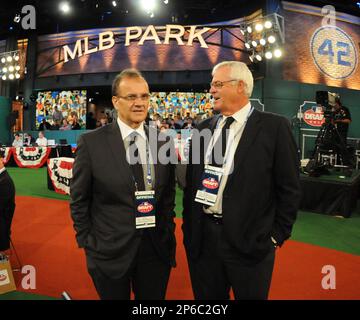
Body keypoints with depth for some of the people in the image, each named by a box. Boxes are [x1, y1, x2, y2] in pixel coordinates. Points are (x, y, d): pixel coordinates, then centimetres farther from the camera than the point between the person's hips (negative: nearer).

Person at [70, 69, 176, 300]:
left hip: (157, 250, 3)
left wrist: (167, 233, 4)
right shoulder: (91, 142, -9)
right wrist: (87, 242, -3)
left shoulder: (163, 141, 0)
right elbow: (79, 200, -3)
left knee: (154, 296, 19)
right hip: (109, 252, -2)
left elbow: (169, 194, 7)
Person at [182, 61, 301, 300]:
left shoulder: (274, 127, -8)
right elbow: (191, 182, 11)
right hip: (201, 238, 5)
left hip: (249, 241, -4)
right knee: (206, 296, 20)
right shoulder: (204, 128, 6)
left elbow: (289, 189, -6)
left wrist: (277, 236, -5)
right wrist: (188, 226, 8)